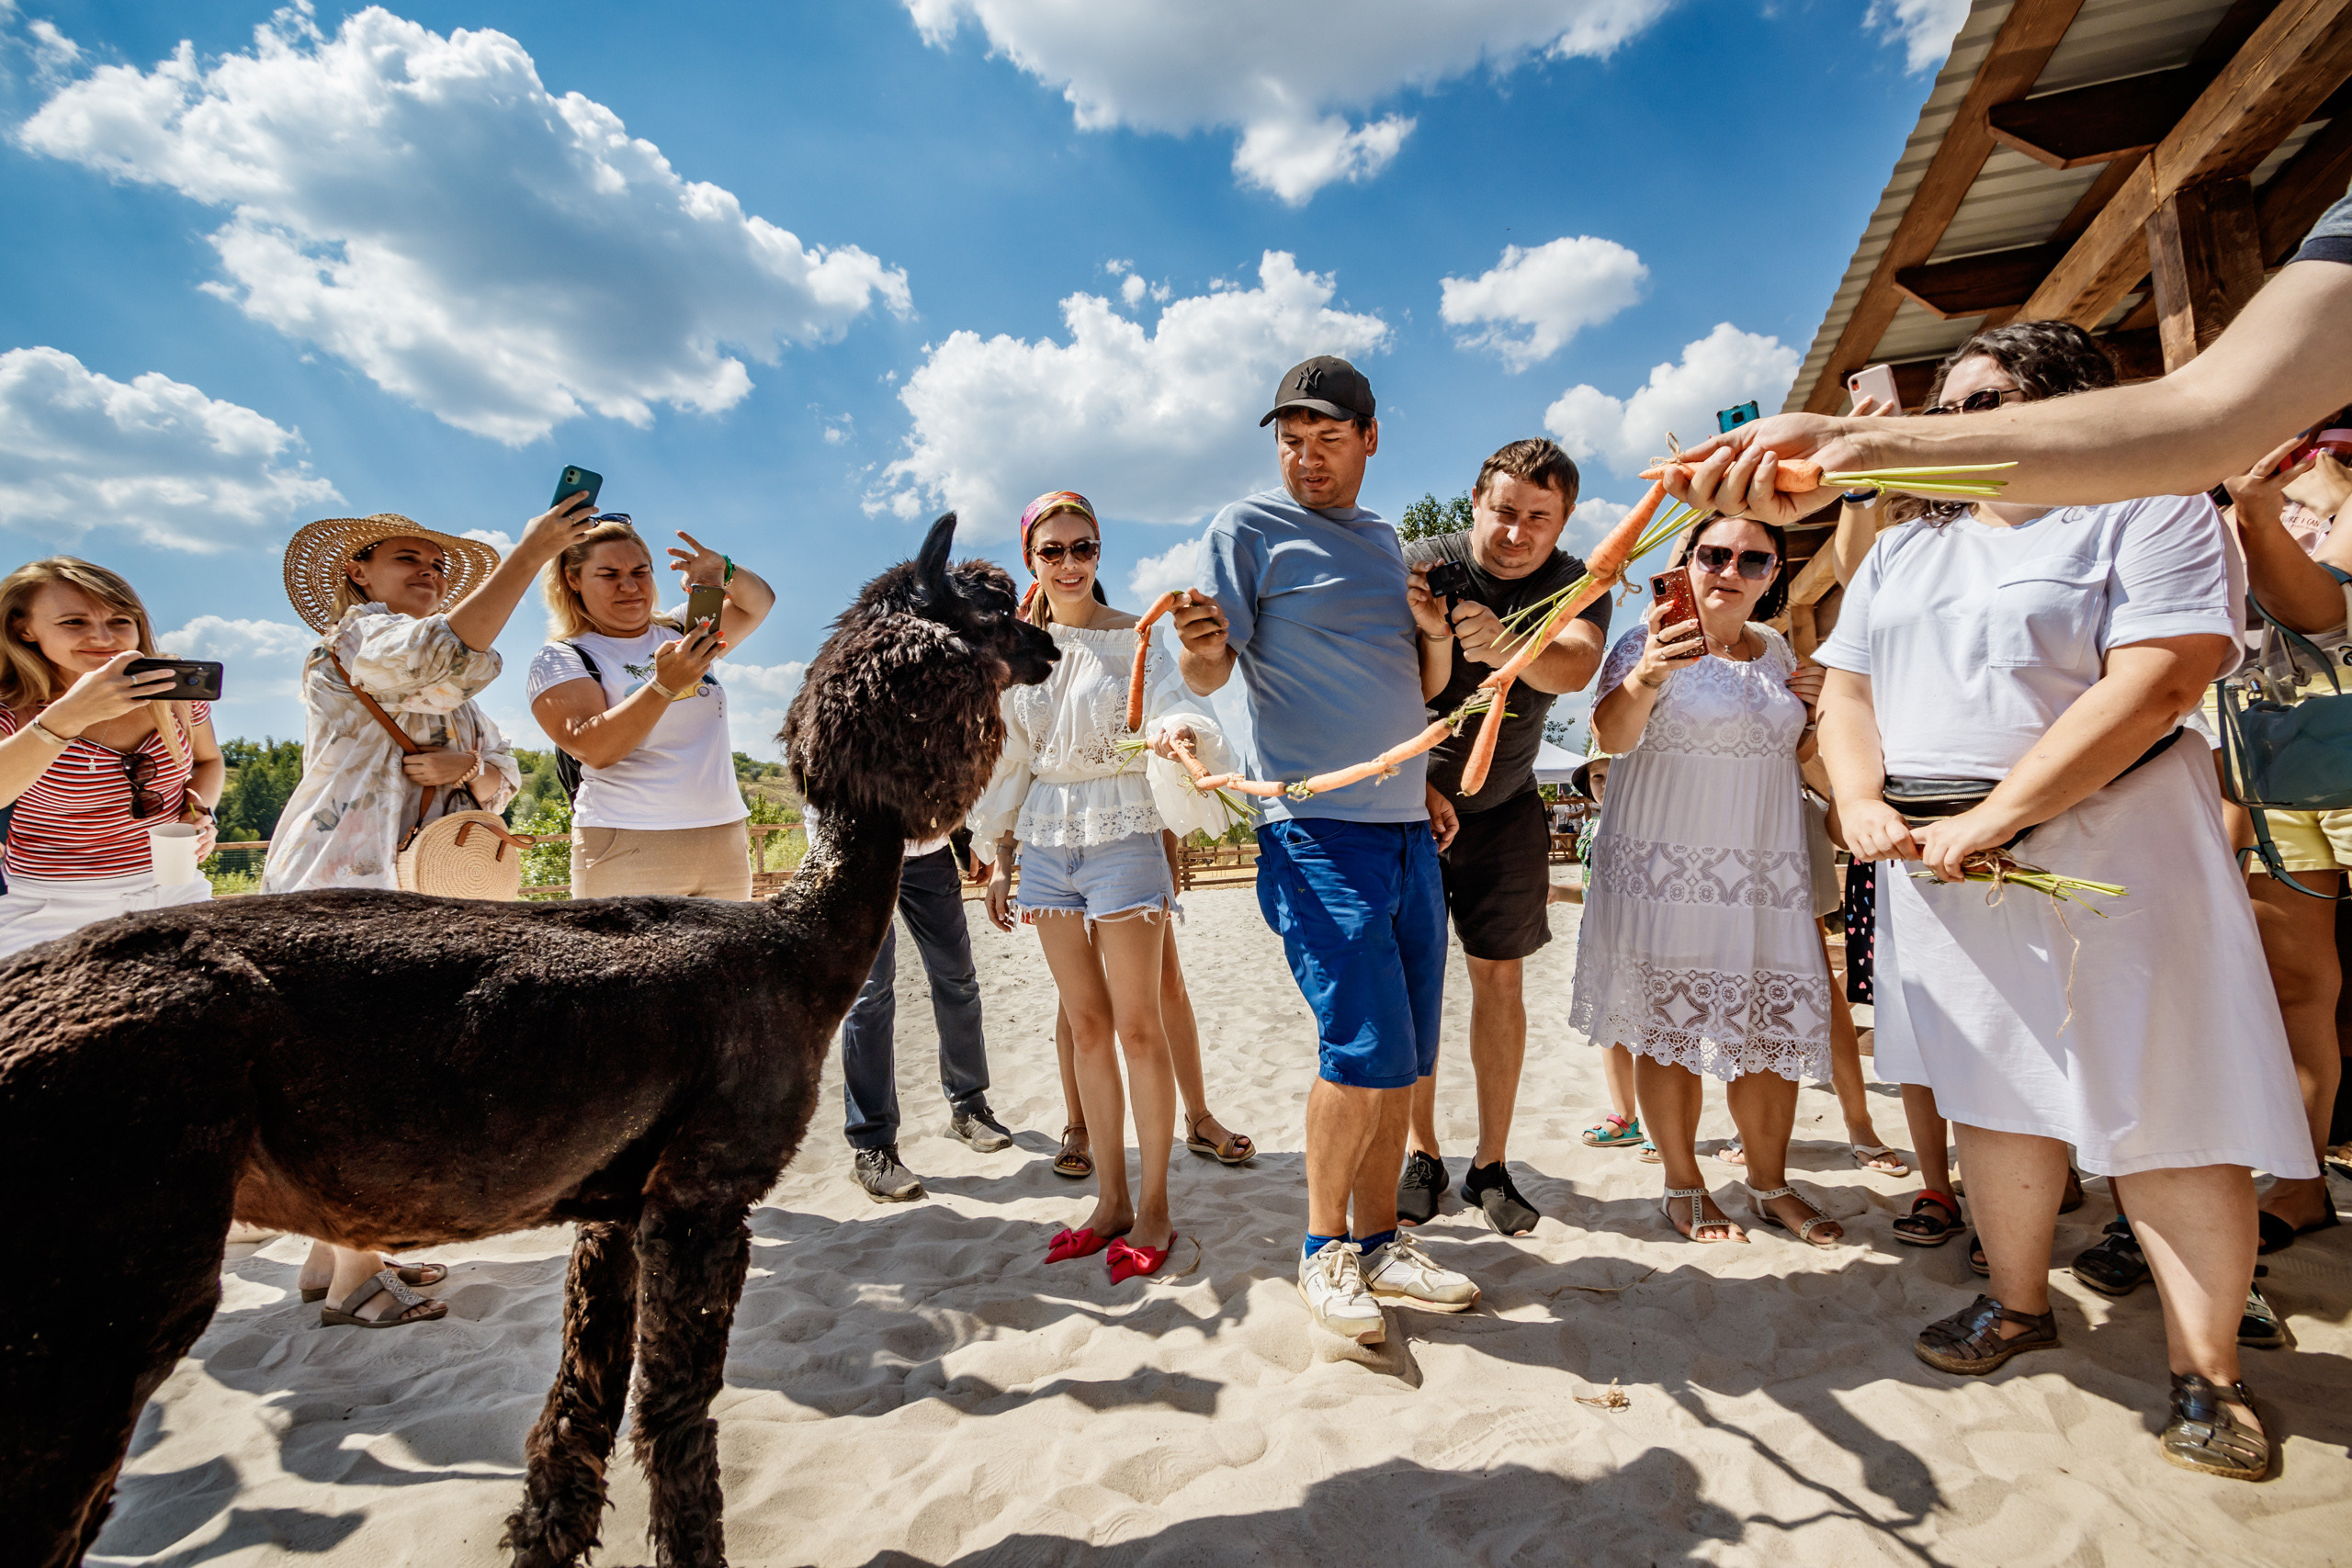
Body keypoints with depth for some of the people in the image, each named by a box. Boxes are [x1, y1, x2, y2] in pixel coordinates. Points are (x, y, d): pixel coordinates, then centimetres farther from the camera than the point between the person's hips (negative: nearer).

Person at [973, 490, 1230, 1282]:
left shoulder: (1134, 636, -2)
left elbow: (1174, 708, -16)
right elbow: (1007, 761, 13)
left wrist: (1180, 737, -40)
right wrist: (1000, 859, 14)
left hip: (1122, 837, -4)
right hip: (1046, 843, 4)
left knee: (1137, 1025, -1)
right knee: (1086, 1026, 10)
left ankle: (1154, 1208, 14)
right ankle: (1110, 1199, 23)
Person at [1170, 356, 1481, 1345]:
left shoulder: (1384, 540, 19)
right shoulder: (1248, 528, -1)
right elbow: (1212, 672, -8)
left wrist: (1423, 780, 14)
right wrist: (1202, 652, -32)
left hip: (1406, 830, 7)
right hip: (1317, 829, -7)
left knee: (1405, 1055, 9)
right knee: (1366, 1047, -11)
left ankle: (1380, 1241, 25)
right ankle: (1325, 1250, 11)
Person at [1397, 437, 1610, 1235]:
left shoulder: (1576, 585, -8)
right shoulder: (1427, 563, -13)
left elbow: (1575, 666, -31)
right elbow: (1422, 693, -21)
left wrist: (1504, 644, -52)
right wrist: (1436, 635, -43)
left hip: (1504, 805, 2)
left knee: (1499, 980, 3)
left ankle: (1490, 1166, 14)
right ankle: (1421, 1159, 11)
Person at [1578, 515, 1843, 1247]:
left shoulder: (1777, 649, 13)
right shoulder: (1654, 638, -6)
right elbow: (1612, 737, -21)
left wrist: (1822, 710, 3)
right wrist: (1646, 677, -40)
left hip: (1765, 867, 6)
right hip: (1667, 869, -6)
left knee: (1774, 1021, 9)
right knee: (1670, 1023, 0)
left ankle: (1771, 1183, 26)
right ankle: (1683, 1186, 17)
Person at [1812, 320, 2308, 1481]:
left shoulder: (2151, 511, -2)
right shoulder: (1903, 551, 16)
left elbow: (2154, 685, -15)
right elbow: (1847, 690, 12)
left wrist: (1992, 819, -21)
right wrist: (1861, 805, -6)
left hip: (2102, 851, -4)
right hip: (1944, 866, 5)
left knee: (2165, 1105, 0)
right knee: (1993, 1091, 11)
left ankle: (2205, 1371, 15)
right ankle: (2018, 1301, 27)